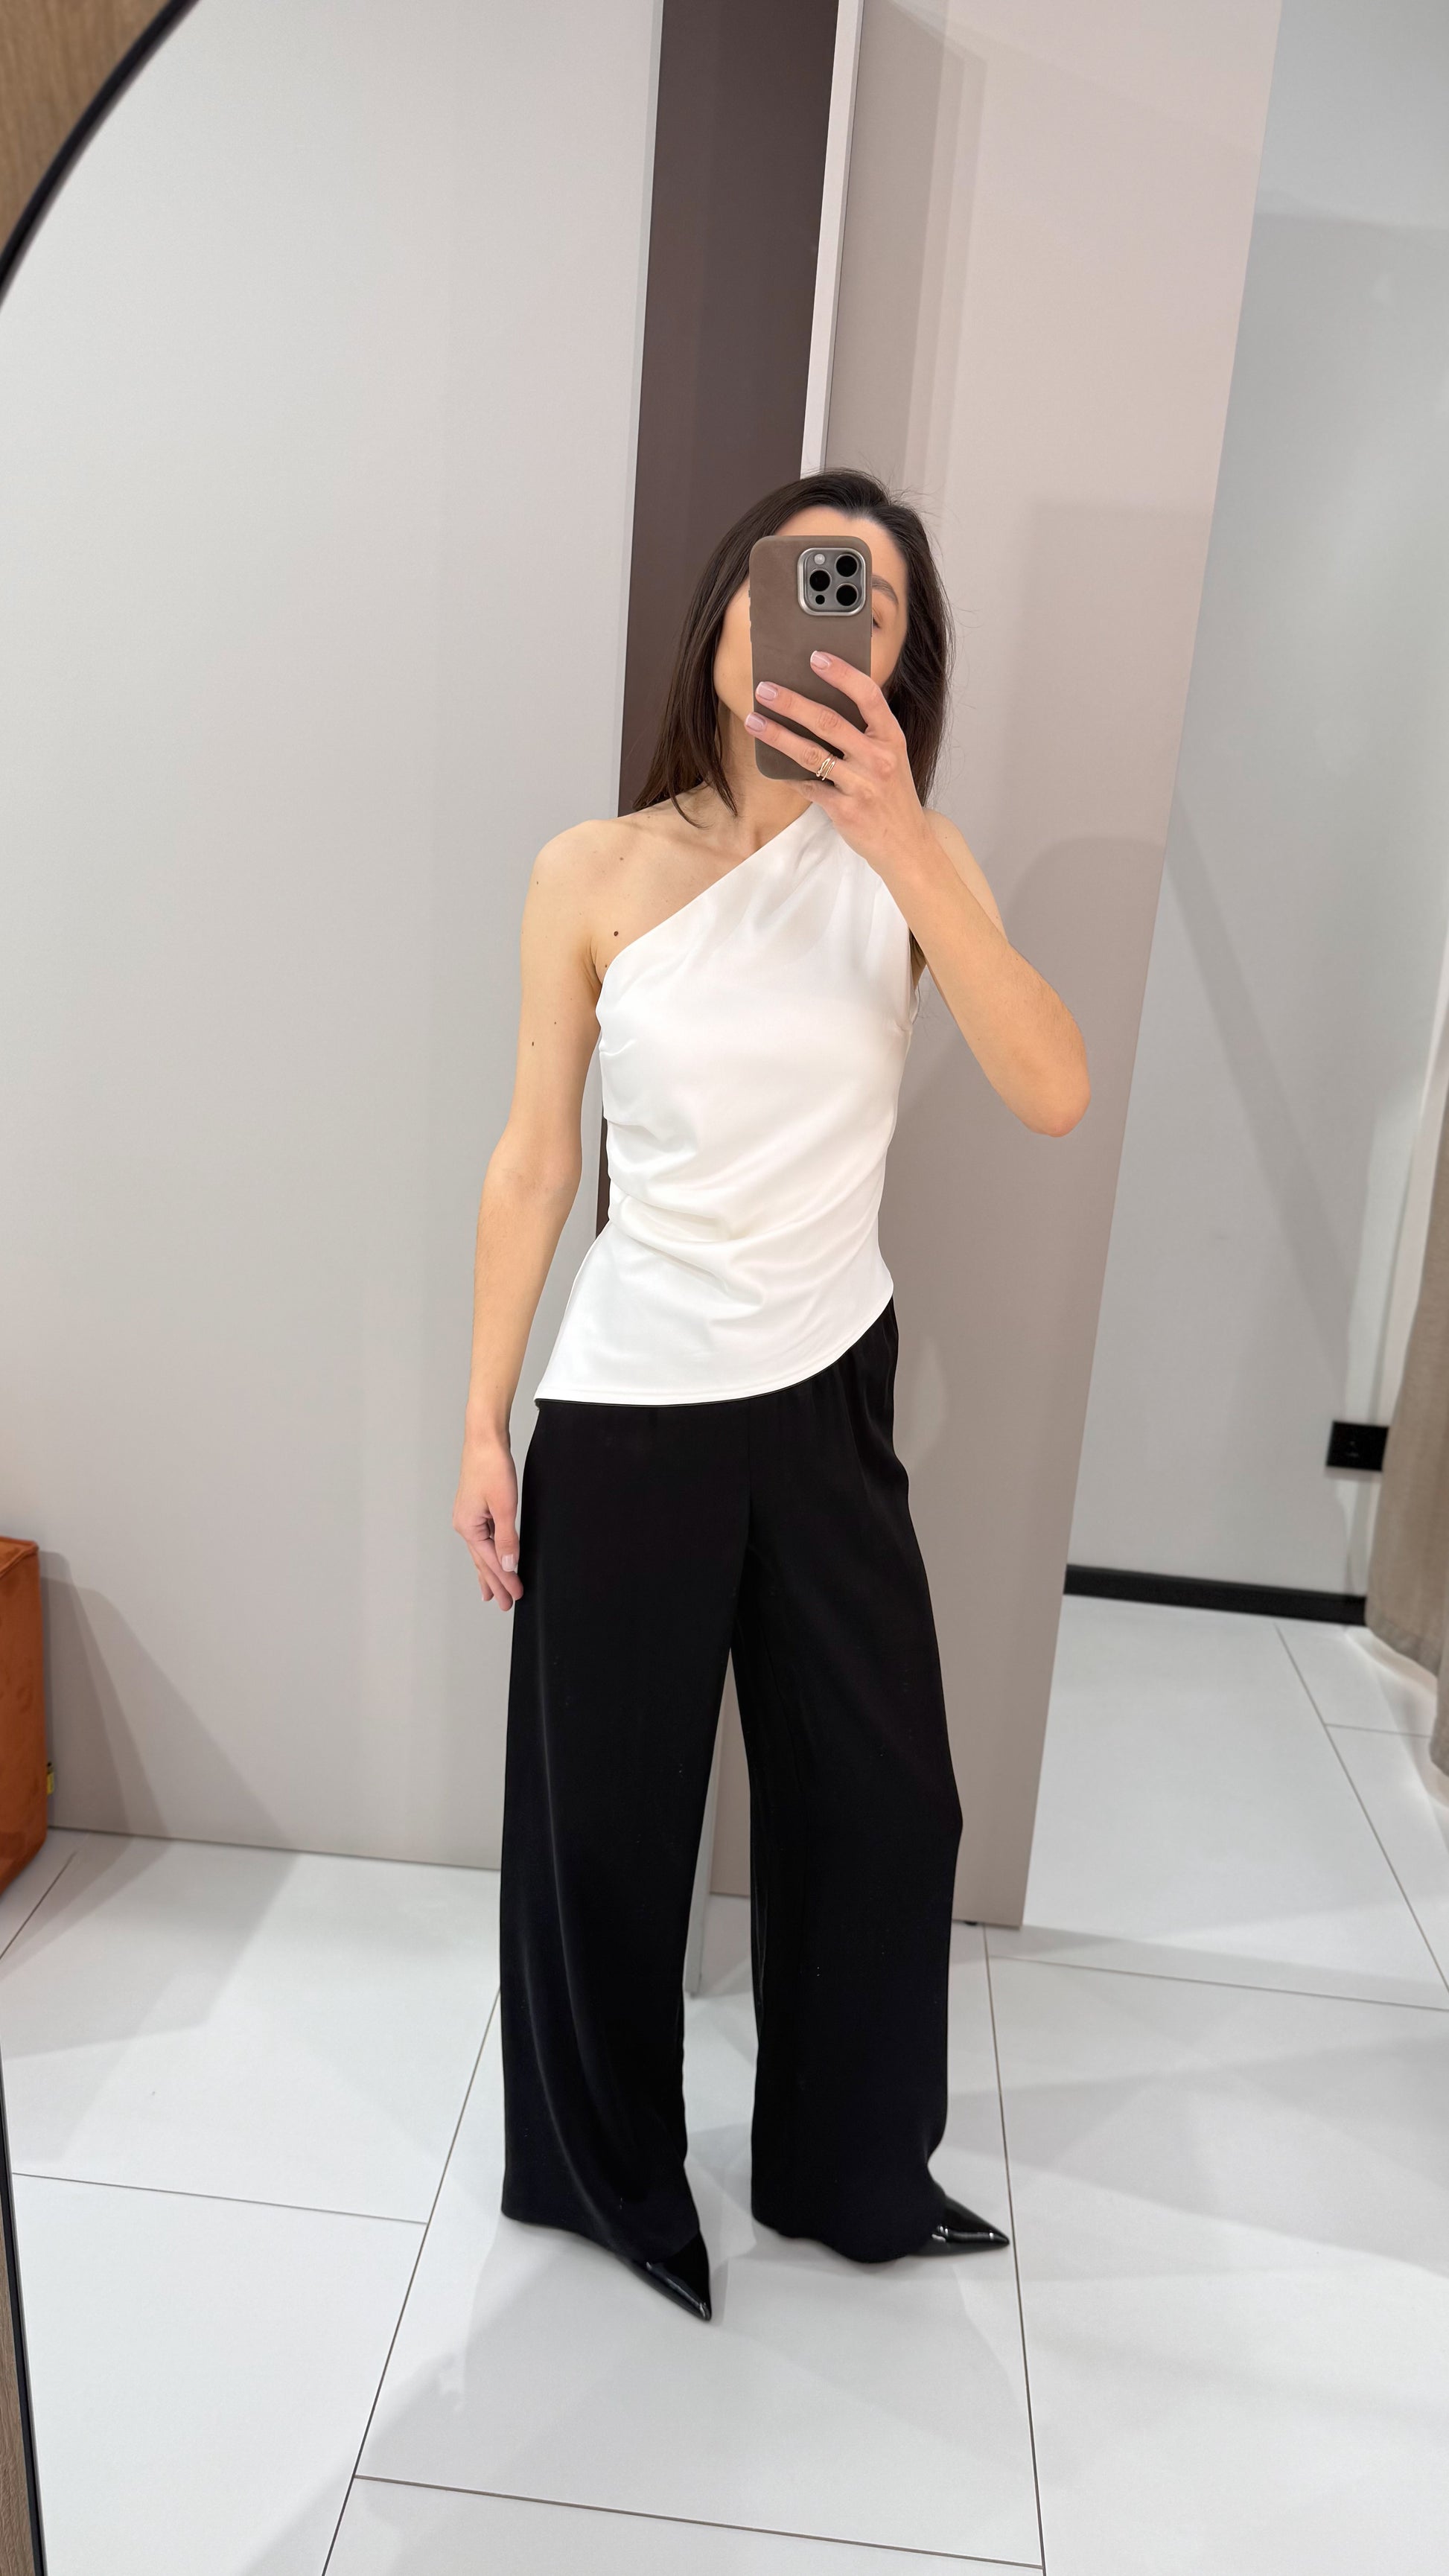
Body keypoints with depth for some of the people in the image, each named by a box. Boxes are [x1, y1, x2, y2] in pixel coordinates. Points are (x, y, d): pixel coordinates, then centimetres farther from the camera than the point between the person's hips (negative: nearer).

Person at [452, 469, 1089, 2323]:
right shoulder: (594, 875, -6)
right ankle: (602, 2173, 41)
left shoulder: (905, 858, -2)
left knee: (883, 1798, 14)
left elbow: (1054, 1096, -16)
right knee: (606, 1816, 12)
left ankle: (850, 2169, 42)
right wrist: (483, 1426, -3)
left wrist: (904, 847, -25)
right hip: (628, 1410, -2)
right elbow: (533, 1164, -3)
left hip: (830, 1397, 3)